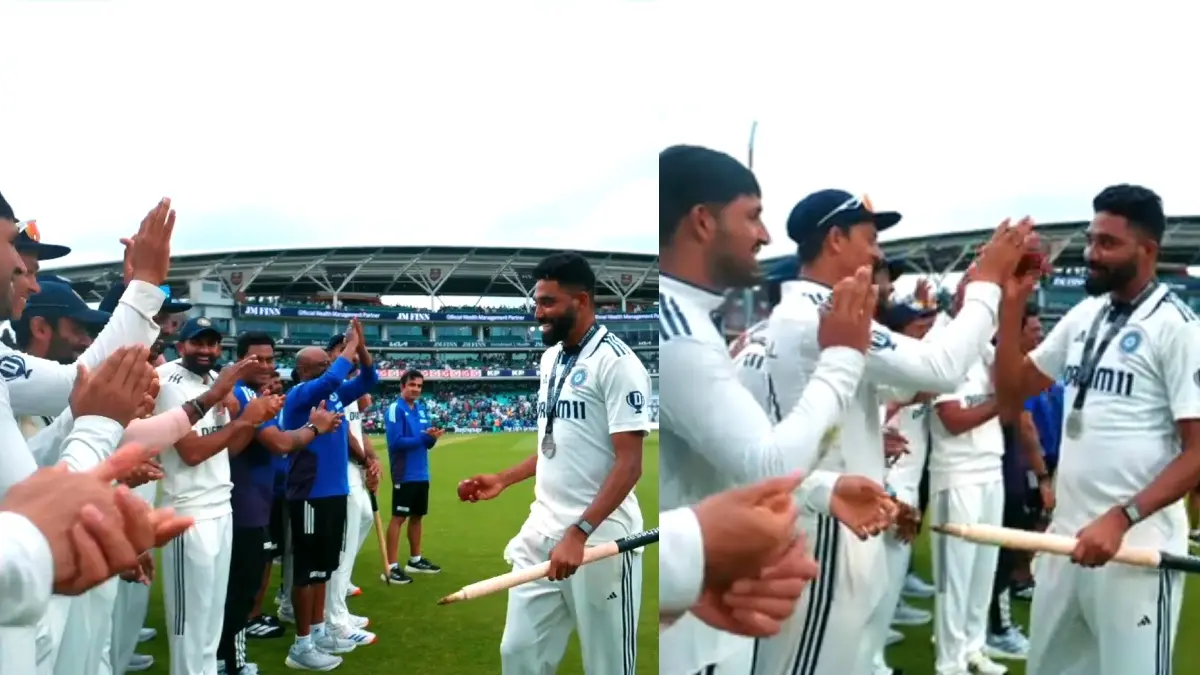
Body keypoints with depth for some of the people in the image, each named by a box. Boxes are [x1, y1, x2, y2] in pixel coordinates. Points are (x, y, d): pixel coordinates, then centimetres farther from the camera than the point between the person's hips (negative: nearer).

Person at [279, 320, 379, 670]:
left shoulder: (335, 394, 8)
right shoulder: (299, 395, -13)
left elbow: (368, 380, 11)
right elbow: (331, 379, -30)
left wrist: (360, 346, -5)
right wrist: (350, 345, -17)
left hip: (336, 492, 8)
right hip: (310, 496, -8)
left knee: (323, 567, 17)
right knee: (308, 569, 0)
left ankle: (318, 631, 30)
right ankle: (302, 644, 9)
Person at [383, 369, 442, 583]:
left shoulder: (422, 410, 11)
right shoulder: (395, 409, -10)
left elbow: (427, 443, 11)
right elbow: (395, 441, -20)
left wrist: (432, 437, -12)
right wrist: (424, 437, -21)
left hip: (422, 474, 7)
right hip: (404, 474, -7)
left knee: (417, 516, 15)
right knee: (398, 518, -5)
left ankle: (415, 560, 28)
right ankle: (391, 567, -2)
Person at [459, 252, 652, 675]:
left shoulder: (616, 362, -14)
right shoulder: (550, 358, 12)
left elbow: (629, 465, -18)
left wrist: (578, 532, -25)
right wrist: (503, 480, 15)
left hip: (599, 538, -8)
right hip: (541, 530, 8)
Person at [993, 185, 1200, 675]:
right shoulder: (1082, 316, 9)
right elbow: (1012, 392, 8)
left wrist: (1121, 519, -24)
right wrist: (1013, 303, -1)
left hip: (1137, 545, -7)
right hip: (1064, 535, 7)